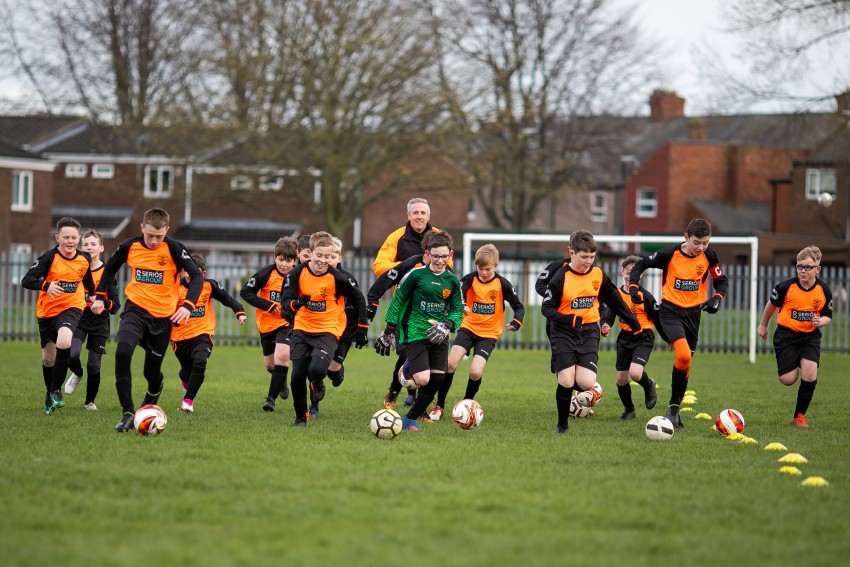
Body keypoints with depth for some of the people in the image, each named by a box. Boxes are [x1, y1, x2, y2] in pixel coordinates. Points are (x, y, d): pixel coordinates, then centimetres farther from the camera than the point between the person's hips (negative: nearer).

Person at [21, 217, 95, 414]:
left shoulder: (84, 259, -5)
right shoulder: (49, 257, -16)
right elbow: (26, 281, -26)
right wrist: (46, 286, -42)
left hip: (71, 308, 0)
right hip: (47, 311, 0)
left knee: (64, 342, -30)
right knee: (48, 358, 11)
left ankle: (56, 390, -13)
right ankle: (49, 394, 40)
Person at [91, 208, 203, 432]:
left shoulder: (173, 249, -12)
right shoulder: (129, 246, -3)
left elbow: (197, 276, -14)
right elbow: (110, 269, 16)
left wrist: (188, 306, -28)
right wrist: (100, 297, 11)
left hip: (163, 315, -1)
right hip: (135, 310, 1)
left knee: (152, 371, 7)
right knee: (122, 352, -27)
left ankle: (153, 394, 46)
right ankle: (127, 413, -21)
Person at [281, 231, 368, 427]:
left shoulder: (337, 278, -14)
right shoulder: (297, 273, -9)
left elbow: (358, 299, 0)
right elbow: (285, 300, -7)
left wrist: (362, 328, 5)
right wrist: (295, 304, -31)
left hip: (328, 330, -3)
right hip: (302, 328, 3)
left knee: (317, 369, -25)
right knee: (297, 375, -3)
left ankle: (317, 383, 14)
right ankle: (301, 417, 19)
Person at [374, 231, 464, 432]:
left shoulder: (452, 280, 5)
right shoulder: (416, 274, -6)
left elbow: (458, 309, 9)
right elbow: (398, 300, 0)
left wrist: (447, 325, -12)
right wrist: (389, 330, -1)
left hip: (439, 337, 5)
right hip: (415, 333, -4)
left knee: (436, 380, -1)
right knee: (423, 380, -20)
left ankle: (410, 418, 13)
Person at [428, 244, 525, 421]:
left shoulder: (502, 284, -6)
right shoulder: (470, 279, -6)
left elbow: (519, 307, 0)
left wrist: (516, 322, -20)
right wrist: (461, 306, -44)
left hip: (489, 333, -1)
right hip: (468, 327, 1)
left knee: (475, 371, -17)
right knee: (451, 363, -17)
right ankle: (439, 406, -1)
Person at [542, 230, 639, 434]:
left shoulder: (598, 274, 2)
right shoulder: (561, 277, -11)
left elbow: (614, 300, 16)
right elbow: (546, 308, -10)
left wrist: (634, 323, 22)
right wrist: (568, 320, -26)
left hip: (589, 332, 3)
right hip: (563, 333, -3)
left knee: (586, 383, -14)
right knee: (566, 381, -11)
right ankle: (562, 423, 10)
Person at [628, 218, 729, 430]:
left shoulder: (709, 256, -5)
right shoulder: (669, 254, -13)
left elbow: (721, 281, 8)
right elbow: (640, 265, 0)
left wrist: (716, 298, -11)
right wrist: (633, 287, -14)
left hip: (693, 312, 4)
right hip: (671, 310, -4)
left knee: (685, 361, 7)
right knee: (684, 355, -23)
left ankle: (674, 409, 21)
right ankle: (673, 409, -11)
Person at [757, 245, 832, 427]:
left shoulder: (824, 290, -7)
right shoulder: (786, 287, -14)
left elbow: (828, 316, 5)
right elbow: (772, 304, 6)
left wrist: (821, 321, -19)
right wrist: (763, 325, 17)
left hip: (810, 336, 1)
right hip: (786, 335, -1)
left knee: (810, 374, -17)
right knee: (788, 380, -6)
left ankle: (800, 415, 2)